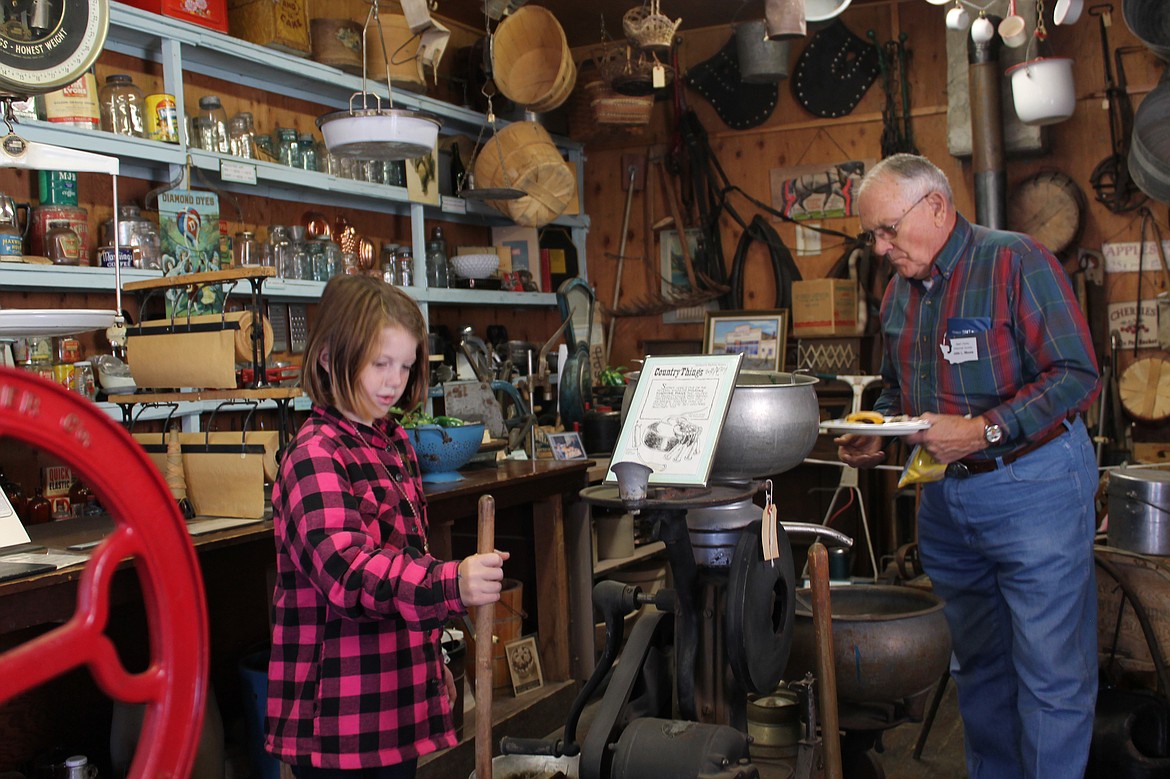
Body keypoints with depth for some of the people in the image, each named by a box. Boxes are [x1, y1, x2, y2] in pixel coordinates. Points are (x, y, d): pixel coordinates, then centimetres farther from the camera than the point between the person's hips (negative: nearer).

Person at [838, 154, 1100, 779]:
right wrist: (873, 438, 2)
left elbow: (1076, 375, -17)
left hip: (1032, 487, -7)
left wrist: (982, 432, -24)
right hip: (945, 498, 7)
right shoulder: (899, 291, 12)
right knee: (977, 664, 17)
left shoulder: (1017, 262, -11)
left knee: (1051, 674, -1)